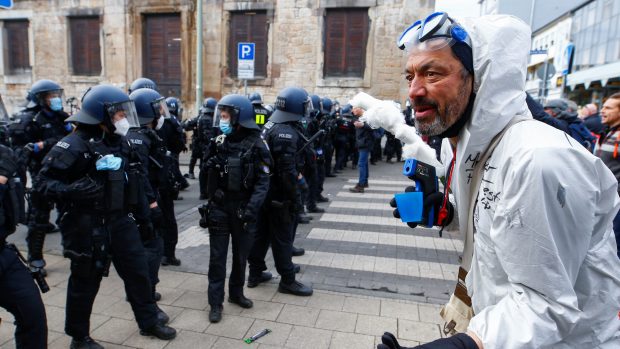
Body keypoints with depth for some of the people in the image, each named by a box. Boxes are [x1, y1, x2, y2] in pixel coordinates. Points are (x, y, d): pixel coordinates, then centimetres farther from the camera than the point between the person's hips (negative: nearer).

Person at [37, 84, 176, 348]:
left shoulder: (120, 141, 7)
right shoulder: (76, 144, -17)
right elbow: (45, 180, -15)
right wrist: (72, 190, -31)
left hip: (120, 219, 7)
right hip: (88, 225, -7)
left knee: (137, 270, 13)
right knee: (86, 281, 9)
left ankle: (148, 321, 31)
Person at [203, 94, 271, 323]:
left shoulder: (256, 145, -9)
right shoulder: (219, 142, 4)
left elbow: (263, 181, -12)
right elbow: (211, 176, 11)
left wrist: (251, 210, -21)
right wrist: (209, 203, 9)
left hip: (243, 209, -2)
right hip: (219, 208, 2)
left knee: (241, 255, 13)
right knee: (217, 257, 5)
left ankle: (236, 292, 33)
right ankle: (216, 302, 16)